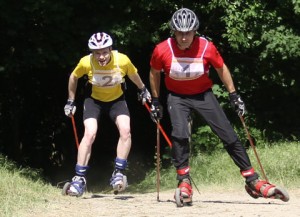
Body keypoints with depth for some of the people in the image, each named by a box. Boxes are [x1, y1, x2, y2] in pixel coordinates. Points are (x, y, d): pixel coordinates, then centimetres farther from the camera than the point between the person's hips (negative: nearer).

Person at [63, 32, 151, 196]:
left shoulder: (122, 60, -26)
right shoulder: (86, 62, -27)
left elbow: (133, 75, -2)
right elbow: (73, 78, -3)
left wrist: (143, 90, 15)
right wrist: (70, 101, 5)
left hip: (116, 99, 1)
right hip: (94, 99, -1)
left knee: (125, 130, -22)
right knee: (90, 133, -20)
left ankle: (118, 173, -11)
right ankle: (79, 179, -13)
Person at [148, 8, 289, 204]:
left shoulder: (207, 48, -19)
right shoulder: (162, 50, -19)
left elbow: (221, 69, -1)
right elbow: (154, 73, 2)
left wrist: (234, 96, 1)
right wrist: (155, 101, 7)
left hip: (203, 94, 1)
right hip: (177, 97, -1)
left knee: (229, 135, -4)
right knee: (180, 134, -26)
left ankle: (253, 182, 5)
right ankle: (184, 182, -13)